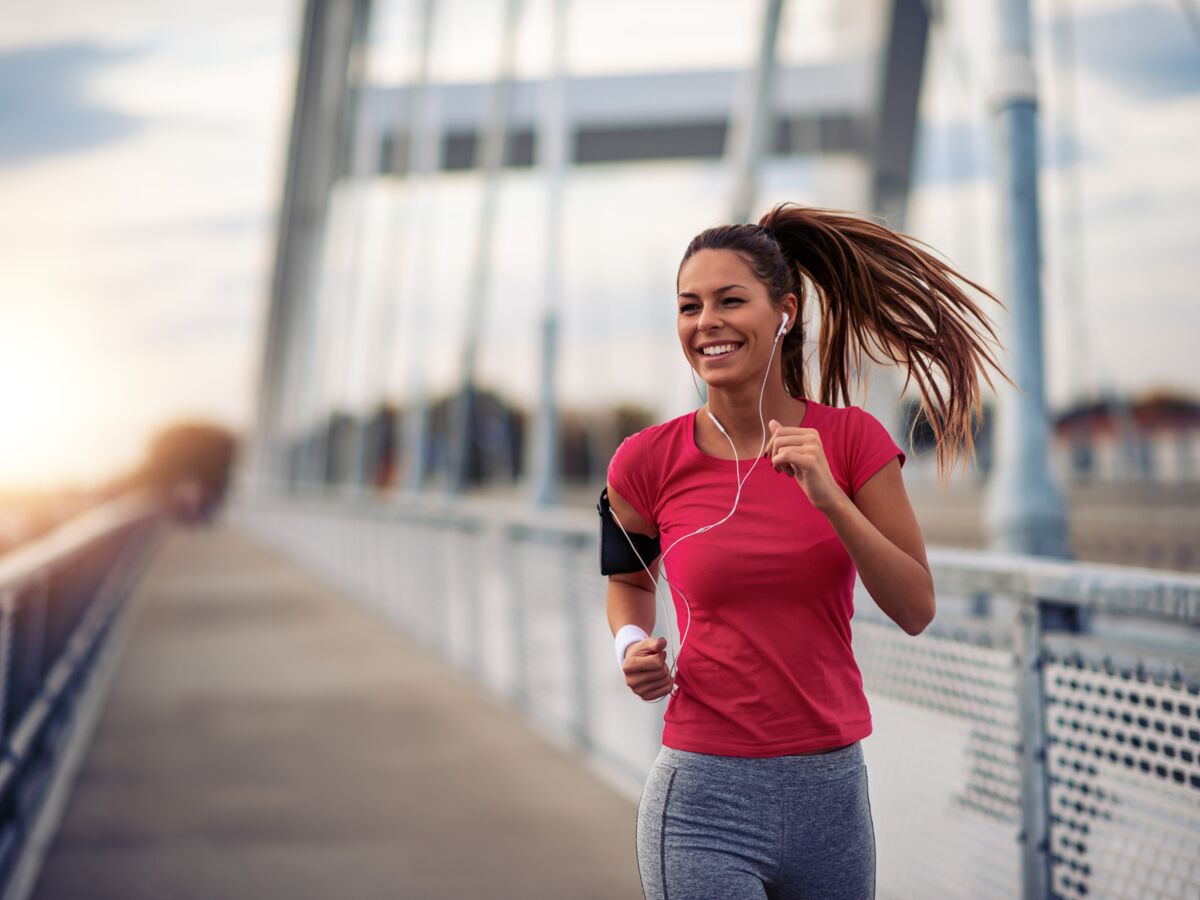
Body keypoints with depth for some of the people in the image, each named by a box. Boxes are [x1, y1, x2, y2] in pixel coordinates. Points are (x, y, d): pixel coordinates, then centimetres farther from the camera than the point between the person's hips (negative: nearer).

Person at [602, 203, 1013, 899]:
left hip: (833, 789, 2)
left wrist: (829, 497, -18)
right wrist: (633, 645, -7)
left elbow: (917, 610, -7)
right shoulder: (649, 463, -6)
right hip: (705, 797, -2)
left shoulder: (851, 440, -3)